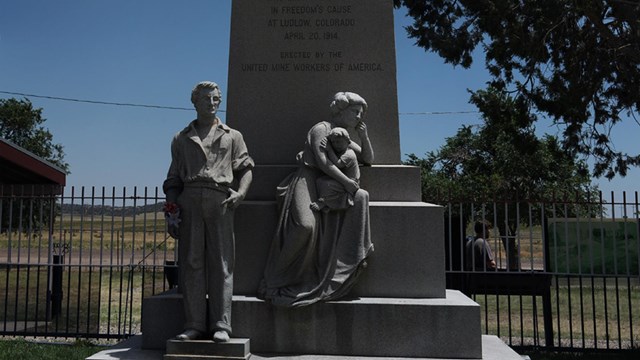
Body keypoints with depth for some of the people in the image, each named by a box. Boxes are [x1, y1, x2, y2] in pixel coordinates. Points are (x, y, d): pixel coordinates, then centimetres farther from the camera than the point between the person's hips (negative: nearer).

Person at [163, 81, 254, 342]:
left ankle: (221, 325, -1)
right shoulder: (181, 139, 20)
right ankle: (194, 325, 3)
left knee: (221, 263, -4)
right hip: (189, 201, 1)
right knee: (191, 262, -2)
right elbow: (173, 180, 17)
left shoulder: (232, 136, 19)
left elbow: (245, 168, 12)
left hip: (220, 201, -1)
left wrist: (241, 193, -7)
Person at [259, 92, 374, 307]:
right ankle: (276, 283, -18)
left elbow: (368, 159, 26)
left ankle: (350, 258, -16)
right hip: (307, 180, -8)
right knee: (306, 225, -31)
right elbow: (322, 161, -15)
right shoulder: (321, 129, -1)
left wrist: (364, 136, 12)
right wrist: (346, 182, -18)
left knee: (361, 196, -19)